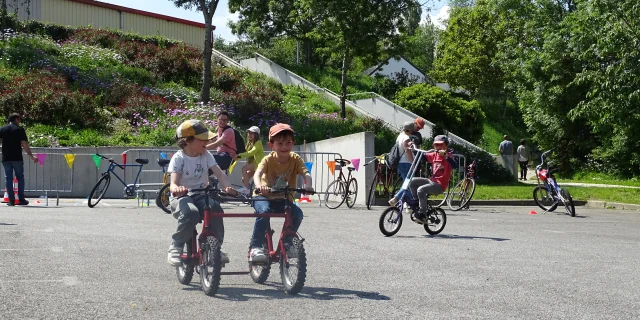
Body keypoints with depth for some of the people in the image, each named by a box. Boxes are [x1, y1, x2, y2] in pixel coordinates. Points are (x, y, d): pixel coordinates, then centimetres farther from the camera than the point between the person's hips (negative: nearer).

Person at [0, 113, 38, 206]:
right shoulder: (20, 129, -2)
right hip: (17, 158, -3)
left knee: (8, 178, 5)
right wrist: (31, 156, -5)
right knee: (20, 178, 8)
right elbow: (24, 144, -8)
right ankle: (21, 199, 5)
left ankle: (11, 200, 2)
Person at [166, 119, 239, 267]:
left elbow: (219, 173, -8)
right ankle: (176, 248, -15)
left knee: (215, 209, -30)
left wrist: (228, 187, -30)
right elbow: (173, 183, -20)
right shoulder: (178, 158, -9)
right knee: (191, 213, -37)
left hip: (201, 195, 4)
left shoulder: (206, 155, 3)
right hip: (181, 197, -4)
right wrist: (176, 189, -46)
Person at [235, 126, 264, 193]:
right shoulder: (249, 143, 16)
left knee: (244, 168, -26)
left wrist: (240, 156, -34)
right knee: (244, 179, 0)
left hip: (258, 163, -9)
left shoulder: (258, 143, -10)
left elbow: (252, 152, -25)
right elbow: (247, 153, 7)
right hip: (253, 164, 9)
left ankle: (247, 188, -26)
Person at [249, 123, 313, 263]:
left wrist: (308, 186, -46)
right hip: (265, 196, -2)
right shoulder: (269, 159, -14)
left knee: (298, 213, -25)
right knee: (264, 211, -35)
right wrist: (259, 186, -55)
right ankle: (255, 248, -27)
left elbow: (306, 173, -23)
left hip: (284, 199, 2)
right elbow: (257, 173, -32)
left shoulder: (295, 159, -8)